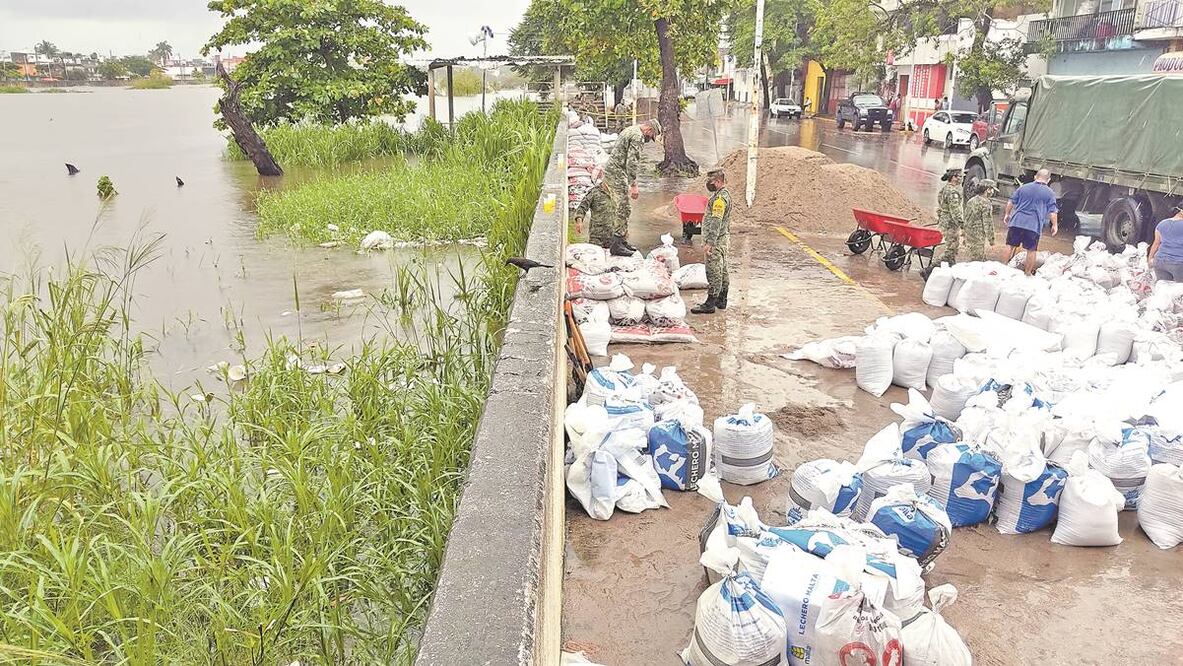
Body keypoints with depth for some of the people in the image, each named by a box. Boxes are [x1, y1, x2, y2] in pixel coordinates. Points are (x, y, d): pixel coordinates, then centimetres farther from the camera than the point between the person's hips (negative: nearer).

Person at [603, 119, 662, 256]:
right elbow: (632, 162, -21)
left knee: (622, 209, 15)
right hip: (617, 173, -10)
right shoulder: (637, 136, -13)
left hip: (609, 171, 10)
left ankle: (623, 241, 21)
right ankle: (616, 245, -6)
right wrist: (633, 186, -21)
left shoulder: (628, 130, 20)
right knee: (624, 209, -7)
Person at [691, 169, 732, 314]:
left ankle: (710, 304, -5)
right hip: (723, 240, 11)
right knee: (722, 271, 15)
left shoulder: (720, 198, -19)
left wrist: (709, 243, -28)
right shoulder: (724, 194, 15)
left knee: (713, 272, -8)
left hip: (716, 242, -11)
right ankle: (722, 301, 23)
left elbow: (716, 222, -26)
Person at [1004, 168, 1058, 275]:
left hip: (1016, 222, 2)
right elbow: (1053, 212, -1)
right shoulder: (1050, 193, 1)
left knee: (1013, 246, 13)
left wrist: (1007, 214, 25)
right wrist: (1055, 225, 9)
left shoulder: (1023, 188, 8)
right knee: (1031, 250, 7)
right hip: (1034, 226, -2)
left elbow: (1011, 202, 12)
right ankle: (1028, 273, 13)